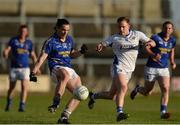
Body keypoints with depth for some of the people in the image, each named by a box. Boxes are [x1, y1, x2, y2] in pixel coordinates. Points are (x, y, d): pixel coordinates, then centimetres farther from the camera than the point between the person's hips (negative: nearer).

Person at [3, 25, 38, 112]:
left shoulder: (29, 43, 5)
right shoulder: (13, 40, 0)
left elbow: (33, 55, 12)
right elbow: (7, 49, -11)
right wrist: (5, 53, -35)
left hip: (25, 68, 0)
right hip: (14, 68, 0)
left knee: (24, 86, -16)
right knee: (11, 87, 11)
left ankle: (22, 106, -14)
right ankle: (9, 103, 35)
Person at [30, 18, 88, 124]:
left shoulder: (69, 39, 16)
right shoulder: (51, 42, -5)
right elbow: (42, 57, -9)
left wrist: (81, 52, 10)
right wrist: (34, 72, -18)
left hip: (70, 69, 8)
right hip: (57, 68, -7)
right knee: (65, 75, -43)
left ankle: (64, 117, -2)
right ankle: (55, 103, -45)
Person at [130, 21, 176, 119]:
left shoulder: (172, 40, 4)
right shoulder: (156, 37, -13)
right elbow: (146, 47, -22)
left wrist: (172, 62, 8)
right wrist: (153, 55, -39)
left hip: (164, 69, 3)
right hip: (151, 68, -3)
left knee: (165, 88, -18)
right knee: (147, 92, 9)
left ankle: (163, 112, -17)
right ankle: (137, 89, 45)